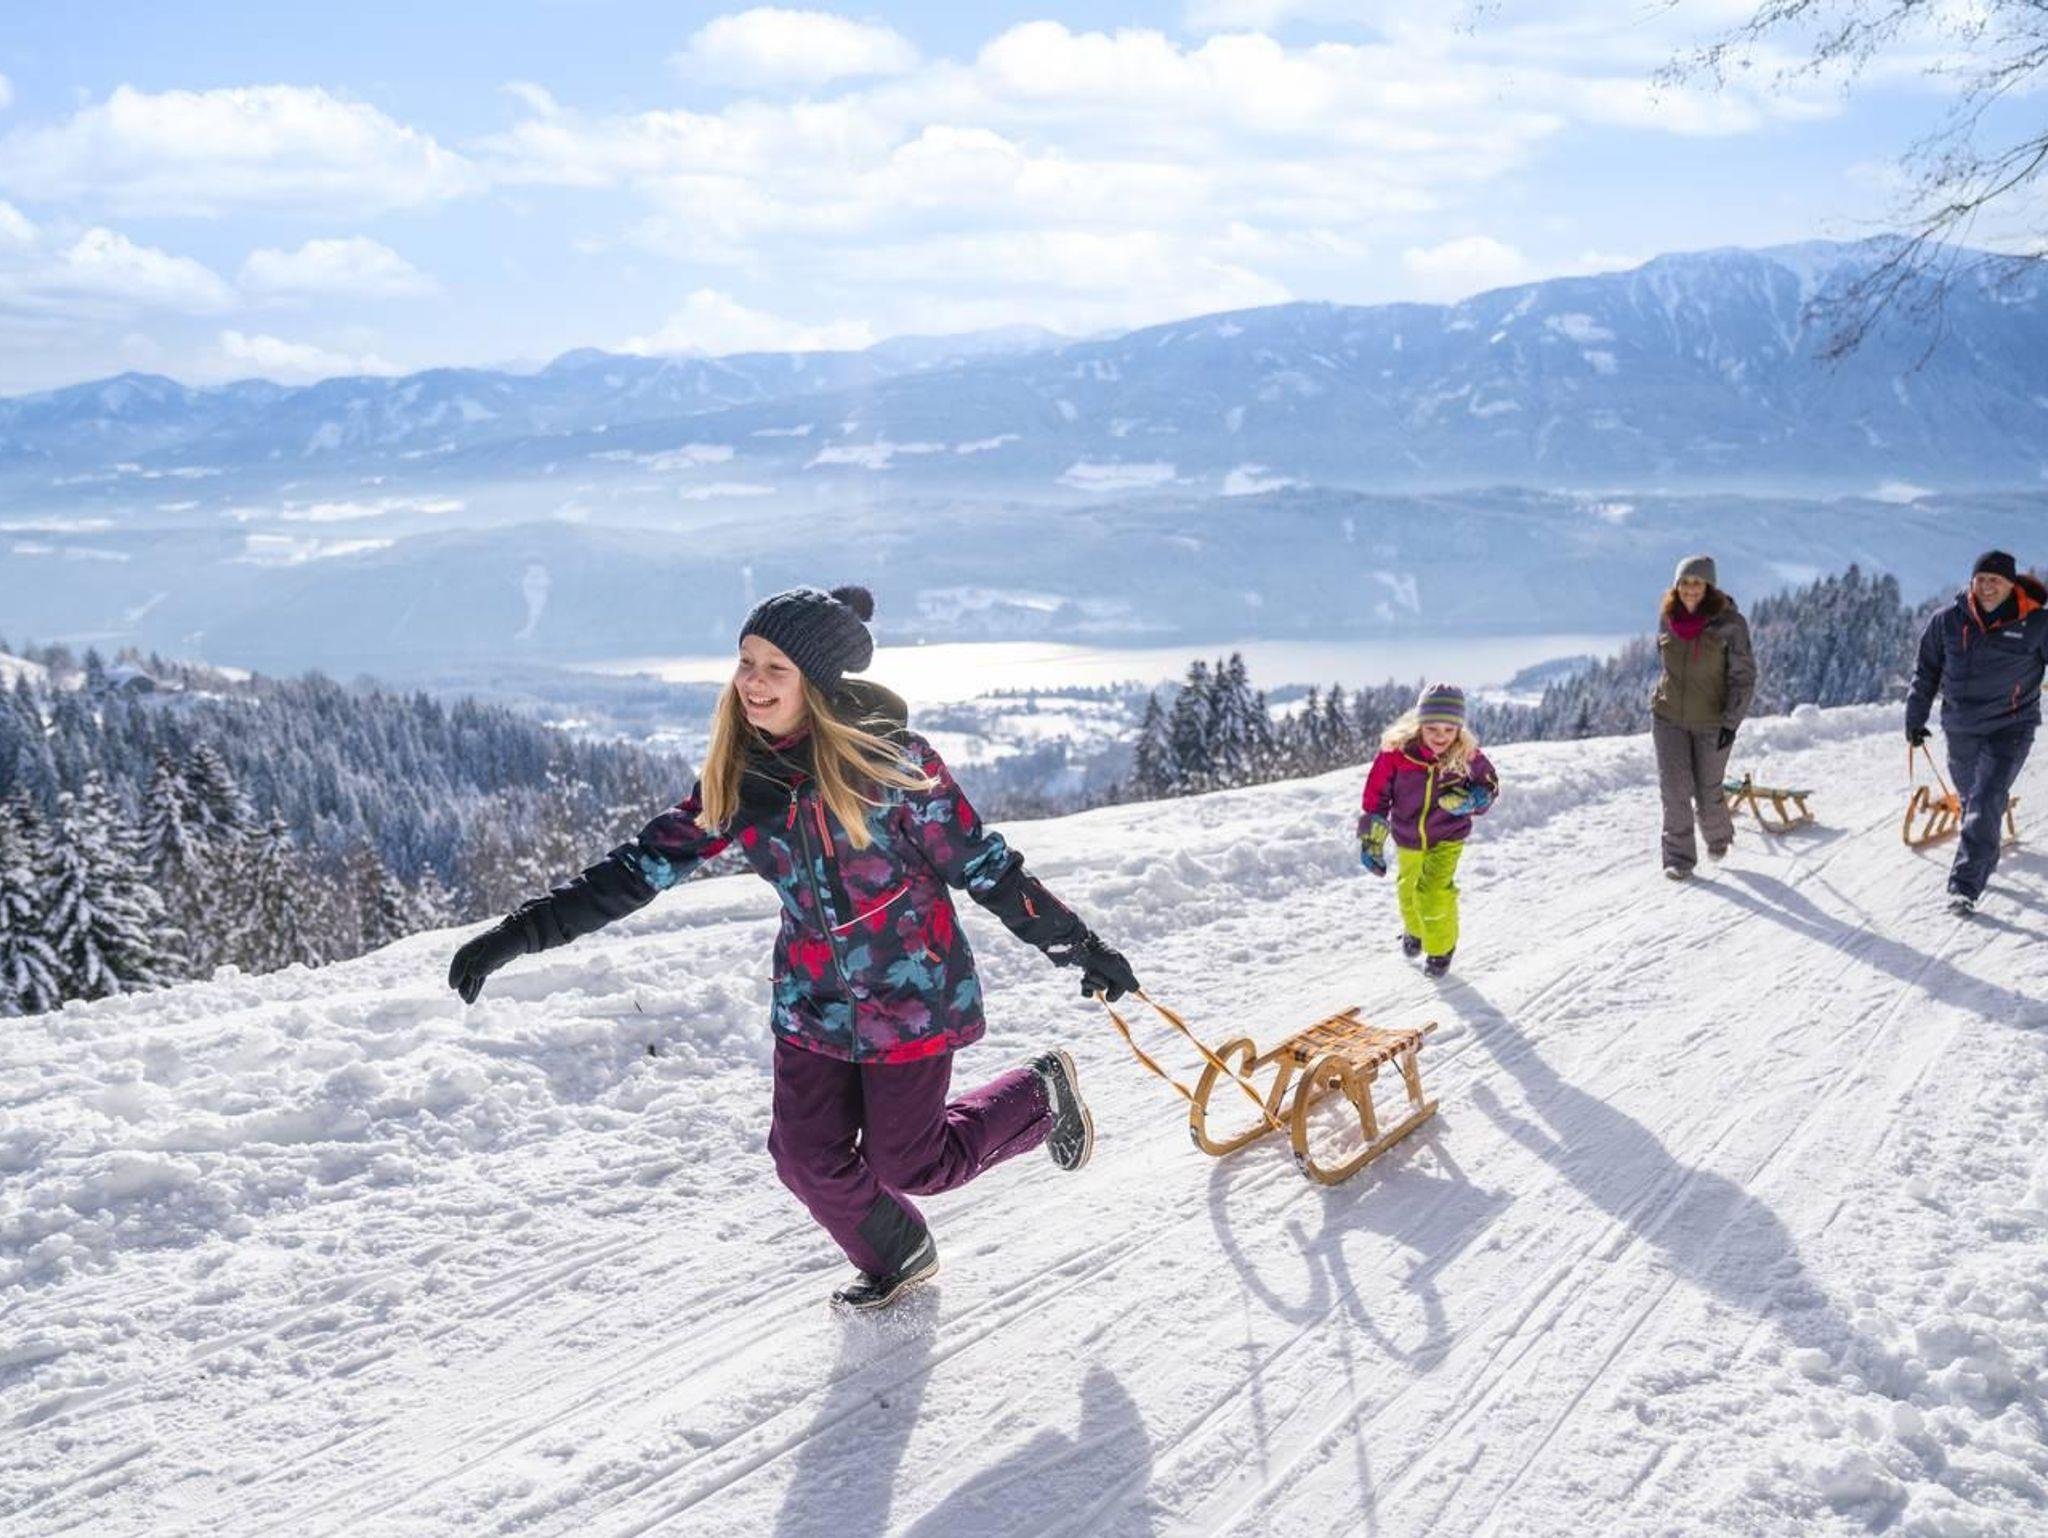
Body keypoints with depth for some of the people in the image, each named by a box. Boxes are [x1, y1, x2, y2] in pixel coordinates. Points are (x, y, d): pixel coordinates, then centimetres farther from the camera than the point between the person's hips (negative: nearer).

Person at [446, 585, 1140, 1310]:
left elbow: (980, 863, -12)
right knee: (808, 1158, 4)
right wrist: (522, 931, -10)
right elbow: (645, 864, -4)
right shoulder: (736, 775, -5)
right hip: (812, 999, 5)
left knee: (909, 1164, 3)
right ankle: (896, 1260, 36)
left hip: (911, 993, -5)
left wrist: (1078, 945, -7)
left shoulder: (888, 757, -20)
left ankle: (1040, 1095, 31)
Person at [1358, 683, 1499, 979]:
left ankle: (1441, 948, 14)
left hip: (1448, 835, -2)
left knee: (1435, 892, -16)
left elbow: (1489, 783, -3)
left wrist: (1472, 800, -26)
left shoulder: (1466, 755, -24)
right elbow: (1376, 795, -15)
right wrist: (1372, 840, -13)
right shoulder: (1397, 751, -27)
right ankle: (1414, 931, 56)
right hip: (1407, 835, 2)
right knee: (1408, 890, 22)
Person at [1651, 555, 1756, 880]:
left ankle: (1718, 836, 39)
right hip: (1668, 719, 3)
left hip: (1712, 723, -3)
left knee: (1707, 792, 8)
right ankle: (1678, 858, 4)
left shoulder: (1729, 623, -13)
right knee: (1674, 789, -5)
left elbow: (1743, 676, -11)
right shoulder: (1667, 620, 0)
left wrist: (1731, 722, -16)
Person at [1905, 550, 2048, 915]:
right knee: (1970, 800, 17)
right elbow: (1926, 670, 9)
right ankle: (1983, 863, 41)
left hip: (2010, 730, -4)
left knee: (1986, 803, -15)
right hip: (1960, 730, 4)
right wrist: (1915, 718, 11)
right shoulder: (1948, 621, -2)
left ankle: (1966, 886, -15)